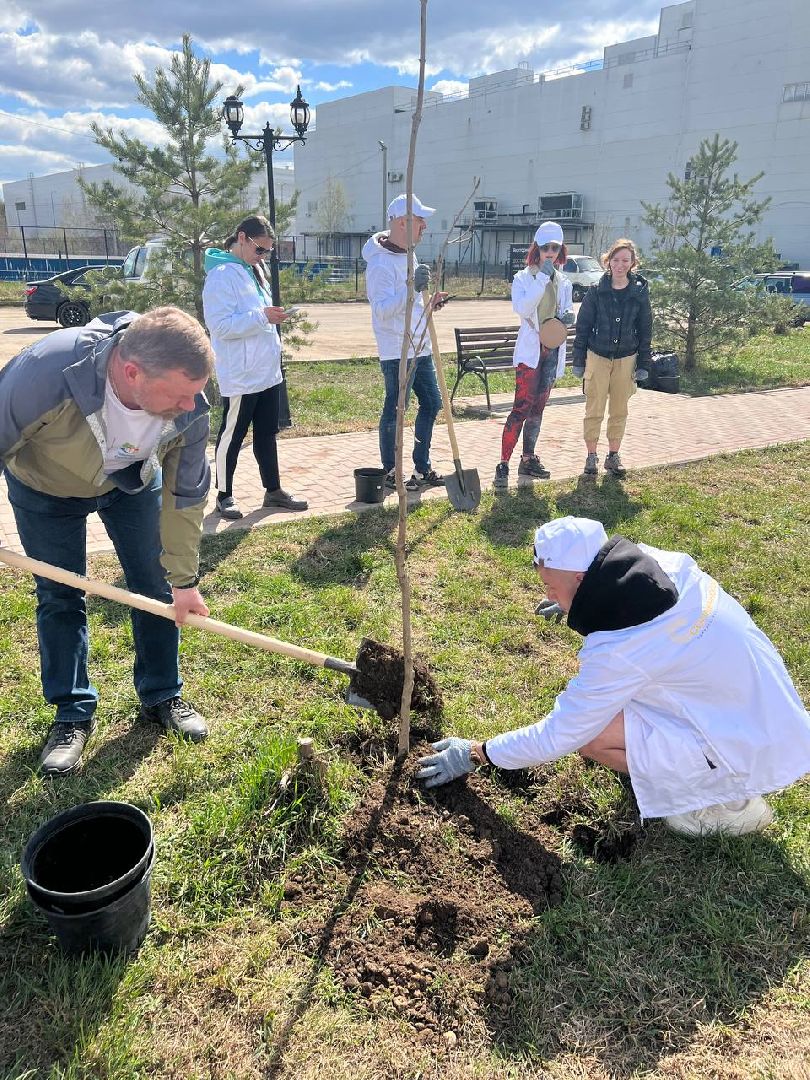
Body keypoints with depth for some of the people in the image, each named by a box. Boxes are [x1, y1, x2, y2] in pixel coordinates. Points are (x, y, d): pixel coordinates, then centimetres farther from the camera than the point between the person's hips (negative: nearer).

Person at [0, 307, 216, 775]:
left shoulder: (189, 410, -33)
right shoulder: (45, 372, -44)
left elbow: (186, 494, -18)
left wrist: (184, 579, -12)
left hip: (133, 479, 2)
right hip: (46, 486, -2)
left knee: (156, 585, 3)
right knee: (60, 596, 2)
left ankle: (162, 697, 21)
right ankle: (74, 714, 19)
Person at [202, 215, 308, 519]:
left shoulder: (253, 271, 14)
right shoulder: (222, 275, -14)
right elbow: (221, 325, -22)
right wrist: (262, 316, -26)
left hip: (267, 372, 9)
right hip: (240, 377, -9)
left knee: (267, 434, 14)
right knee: (232, 436, 4)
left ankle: (273, 490, 25)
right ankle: (224, 495, 16)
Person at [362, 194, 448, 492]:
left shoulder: (409, 254, 14)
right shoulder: (381, 262, -17)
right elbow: (382, 309, -25)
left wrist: (429, 304, 9)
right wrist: (412, 287, -35)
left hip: (420, 348, 10)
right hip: (397, 352, -10)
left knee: (432, 403, 14)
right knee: (395, 411, -1)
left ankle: (422, 467, 26)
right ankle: (390, 473, 13)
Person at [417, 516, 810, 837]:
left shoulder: (616, 650, -29)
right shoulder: (661, 561, -9)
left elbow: (558, 735, -18)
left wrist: (474, 754, -6)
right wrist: (575, 602, 22)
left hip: (755, 749, -8)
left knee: (589, 733, -16)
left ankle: (727, 801, -1)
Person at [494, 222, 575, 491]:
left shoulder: (563, 282, 13)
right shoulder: (523, 278, -2)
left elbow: (565, 311, 17)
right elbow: (521, 308, -19)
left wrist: (568, 317, -7)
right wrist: (543, 278, -21)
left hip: (552, 350, 6)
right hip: (529, 350, -6)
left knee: (537, 408, 11)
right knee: (522, 408, -15)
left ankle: (528, 460, 20)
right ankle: (503, 465, -15)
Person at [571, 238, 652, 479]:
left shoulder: (639, 291, 0)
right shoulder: (596, 290, -3)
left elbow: (645, 329, 5)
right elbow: (583, 326, 0)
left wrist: (643, 365, 2)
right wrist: (578, 361, -2)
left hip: (626, 359, 2)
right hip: (597, 357, -1)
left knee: (619, 411, 9)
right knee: (594, 410, -1)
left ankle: (613, 456, 20)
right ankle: (591, 457, 10)